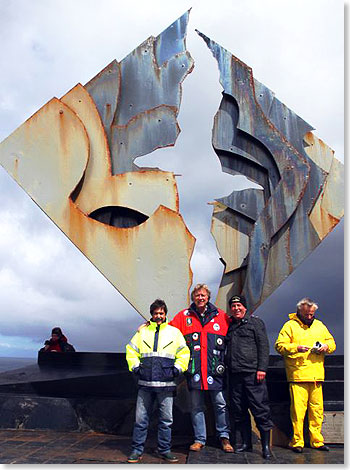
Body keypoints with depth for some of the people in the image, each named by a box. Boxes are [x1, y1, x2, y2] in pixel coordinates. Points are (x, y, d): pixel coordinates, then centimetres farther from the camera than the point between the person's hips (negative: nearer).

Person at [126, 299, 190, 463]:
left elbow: (184, 353, 11)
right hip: (145, 384, 1)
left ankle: (165, 450, 20)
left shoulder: (174, 332, 8)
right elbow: (131, 350, 14)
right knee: (141, 418, 5)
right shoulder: (142, 331, 10)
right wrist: (135, 367, 3)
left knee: (166, 419, 6)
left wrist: (177, 368, 0)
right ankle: (137, 450, 17)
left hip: (166, 384, 0)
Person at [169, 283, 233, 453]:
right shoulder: (183, 316, 8)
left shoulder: (221, 316, 7)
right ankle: (199, 439, 22)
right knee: (196, 406, 9)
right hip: (194, 369, 1)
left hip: (215, 369, -1)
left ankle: (224, 437, 21)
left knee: (220, 404, 4)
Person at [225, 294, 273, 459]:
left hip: (252, 373, -5)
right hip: (234, 374, 5)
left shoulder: (255, 322, 4)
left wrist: (262, 368, -11)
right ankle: (246, 443, 21)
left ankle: (266, 445, 5)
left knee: (260, 409, -4)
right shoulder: (229, 326, 18)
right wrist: (225, 365, 15)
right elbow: (225, 348, 26)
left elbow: (263, 346, -3)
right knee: (239, 411, 9)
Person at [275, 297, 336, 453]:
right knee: (298, 409, -7)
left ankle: (316, 441, 19)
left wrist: (326, 346, 1)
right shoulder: (290, 326, 3)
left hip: (317, 376, 5)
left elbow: (331, 342, 24)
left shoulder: (319, 325, 19)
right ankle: (297, 442, 4)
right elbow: (279, 345, -3)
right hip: (297, 376, -4)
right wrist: (296, 348, -18)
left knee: (317, 409, 6)